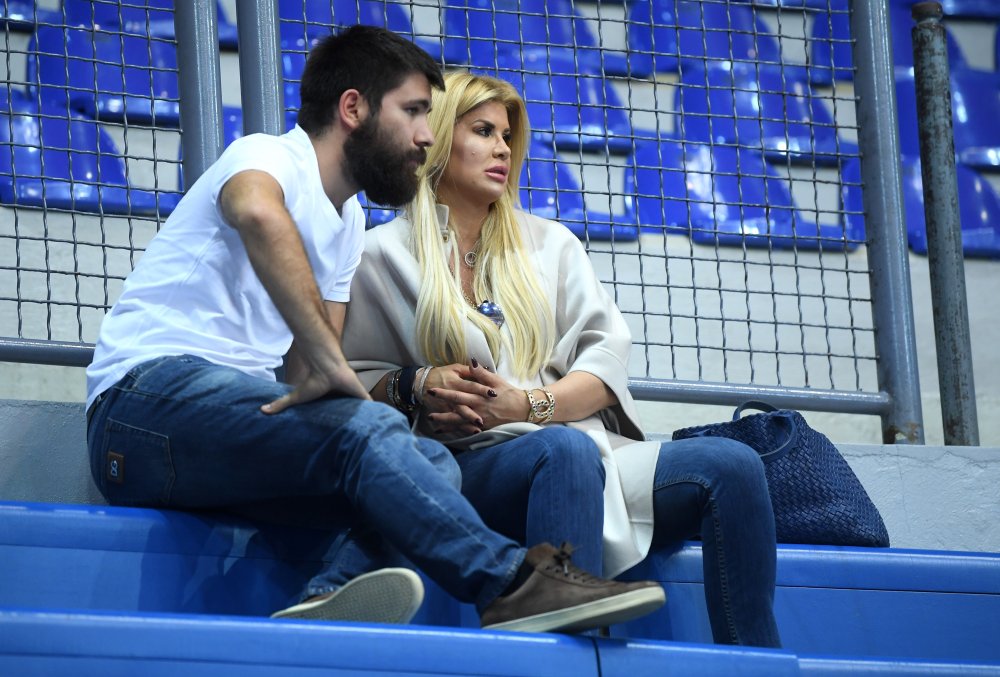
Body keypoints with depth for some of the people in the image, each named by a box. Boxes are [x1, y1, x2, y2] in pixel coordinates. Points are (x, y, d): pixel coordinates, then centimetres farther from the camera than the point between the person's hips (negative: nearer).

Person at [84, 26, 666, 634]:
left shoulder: (348, 225, 23)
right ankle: (513, 582, -34)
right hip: (150, 395, -8)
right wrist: (328, 360, -35)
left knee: (431, 466, -14)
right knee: (363, 429, -31)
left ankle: (332, 598, -40)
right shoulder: (269, 157, -5)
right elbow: (257, 213, -33)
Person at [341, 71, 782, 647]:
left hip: (580, 446, 5)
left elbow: (607, 359, 11)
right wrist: (414, 386, -12)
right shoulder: (385, 255, 11)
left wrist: (529, 404, -7)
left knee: (732, 465, -21)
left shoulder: (549, 243, 22)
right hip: (469, 466, -5)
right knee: (562, 449, -40)